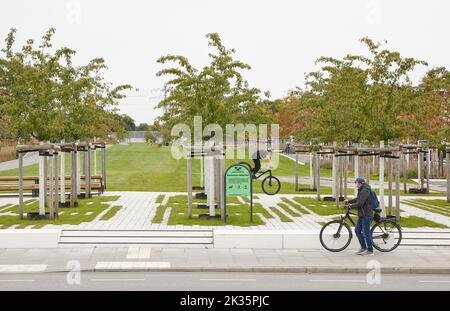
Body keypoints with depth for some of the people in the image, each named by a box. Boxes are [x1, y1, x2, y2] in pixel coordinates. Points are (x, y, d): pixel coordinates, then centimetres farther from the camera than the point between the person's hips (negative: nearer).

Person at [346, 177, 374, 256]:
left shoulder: (365, 191, -18)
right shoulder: (361, 190, 15)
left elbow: (360, 203, -24)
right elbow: (358, 199, 31)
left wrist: (351, 206, -18)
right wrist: (349, 201, 26)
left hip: (366, 215, -10)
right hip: (362, 215, 10)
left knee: (366, 232, -5)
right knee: (357, 230, 11)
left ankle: (370, 251, 2)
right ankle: (363, 248, 19)